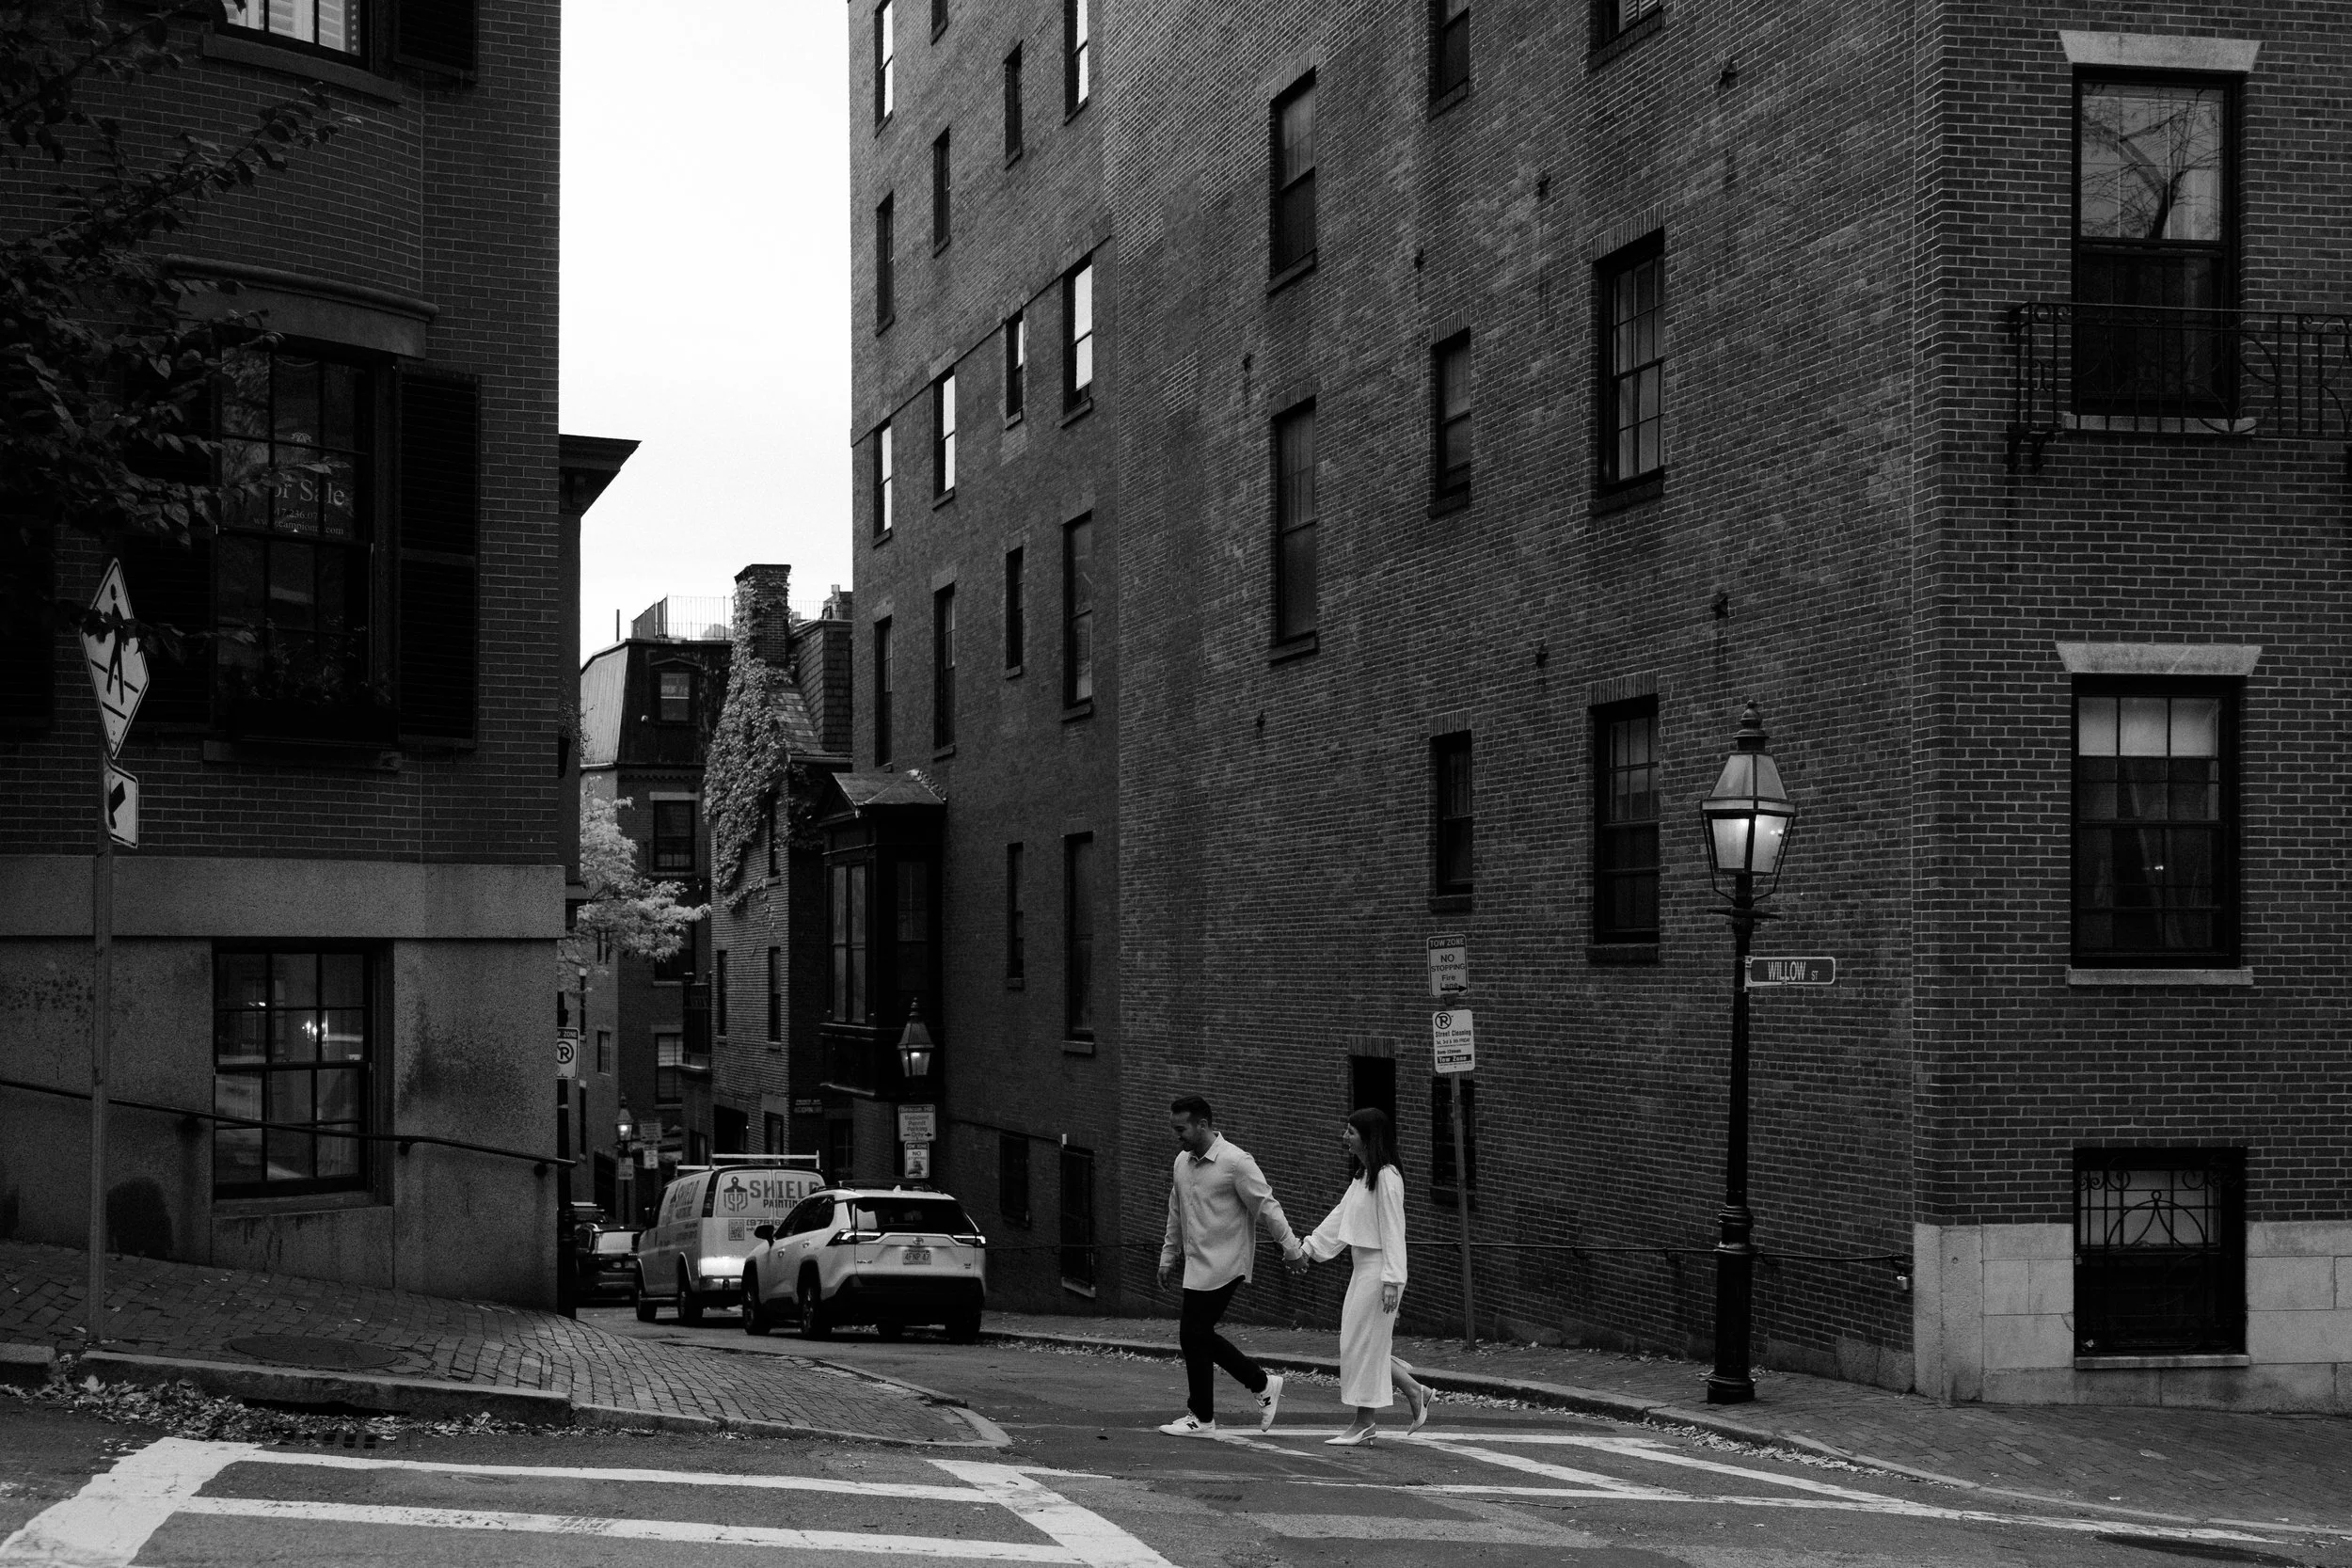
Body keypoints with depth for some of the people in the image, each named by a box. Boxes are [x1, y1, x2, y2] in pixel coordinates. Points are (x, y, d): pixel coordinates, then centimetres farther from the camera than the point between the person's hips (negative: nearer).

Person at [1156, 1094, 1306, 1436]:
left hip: (1223, 1264, -8)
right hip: (1197, 1265, 8)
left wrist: (1290, 1246, -11)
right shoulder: (1182, 1163, 10)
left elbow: (1265, 1206, -12)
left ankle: (1201, 1418, 6)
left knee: (1194, 1335, -6)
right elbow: (1176, 1215, 20)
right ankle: (1263, 1385, 22)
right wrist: (1168, 1257, 22)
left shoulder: (1236, 1162, -14)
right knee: (1200, 1336, 9)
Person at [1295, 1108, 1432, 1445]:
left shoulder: (1387, 1177, -16)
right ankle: (1414, 1391, 21)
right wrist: (1307, 1248, 17)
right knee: (1359, 1343, 12)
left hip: (1378, 1270, -10)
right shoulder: (1362, 1175, 14)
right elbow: (1340, 1216, 20)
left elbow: (1393, 1231, -19)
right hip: (1362, 1268, 10)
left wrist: (1392, 1279, -22)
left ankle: (1364, 1423, 4)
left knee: (1364, 1344, -4)